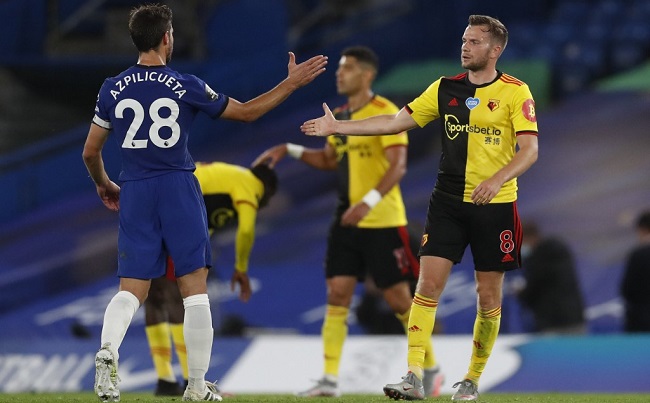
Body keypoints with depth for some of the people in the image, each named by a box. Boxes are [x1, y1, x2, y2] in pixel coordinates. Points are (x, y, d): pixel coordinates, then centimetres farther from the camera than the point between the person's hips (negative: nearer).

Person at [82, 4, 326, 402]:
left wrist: (104, 185, 30)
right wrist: (292, 83, 16)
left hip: (135, 192, 3)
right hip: (179, 190, -2)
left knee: (131, 290, 4)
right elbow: (246, 112, 7)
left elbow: (91, 151, 10)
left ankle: (108, 351, -25)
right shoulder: (185, 86, -4)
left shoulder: (113, 90, 3)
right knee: (195, 290, 5)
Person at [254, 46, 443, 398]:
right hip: (347, 221, 7)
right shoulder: (340, 116, 12)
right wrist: (290, 150, 15)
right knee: (337, 296, -1)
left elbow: (398, 166, -20)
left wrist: (369, 202, -32)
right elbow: (329, 160, 27)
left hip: (383, 223, -7)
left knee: (399, 300, -2)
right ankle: (330, 379, -2)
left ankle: (431, 368, 16)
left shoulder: (385, 112, -12)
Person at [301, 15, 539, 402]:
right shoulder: (445, 88, 7)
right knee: (428, 286, -9)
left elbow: (530, 150, -12)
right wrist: (337, 126, 3)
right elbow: (397, 122, 9)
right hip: (448, 202, 3)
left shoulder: (515, 92, -5)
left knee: (489, 298, 3)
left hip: (495, 206, -3)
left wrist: (496, 180, -28)